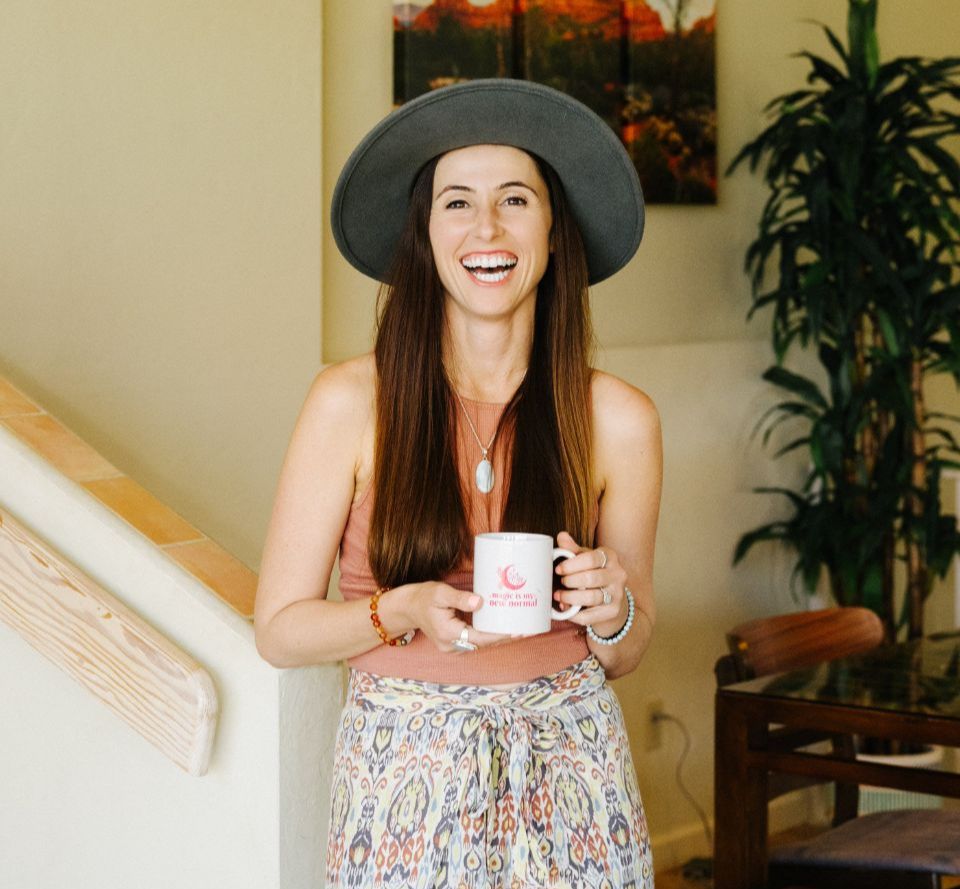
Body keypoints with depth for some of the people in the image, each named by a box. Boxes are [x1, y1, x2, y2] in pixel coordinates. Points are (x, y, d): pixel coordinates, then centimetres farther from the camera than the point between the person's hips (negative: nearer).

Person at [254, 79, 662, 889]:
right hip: (408, 781, -1)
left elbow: (625, 655, 8)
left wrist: (610, 611, -14)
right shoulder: (351, 404, -8)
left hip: (570, 778, 2)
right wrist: (405, 610, -19)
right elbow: (280, 630, -3)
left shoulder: (617, 419, -3)